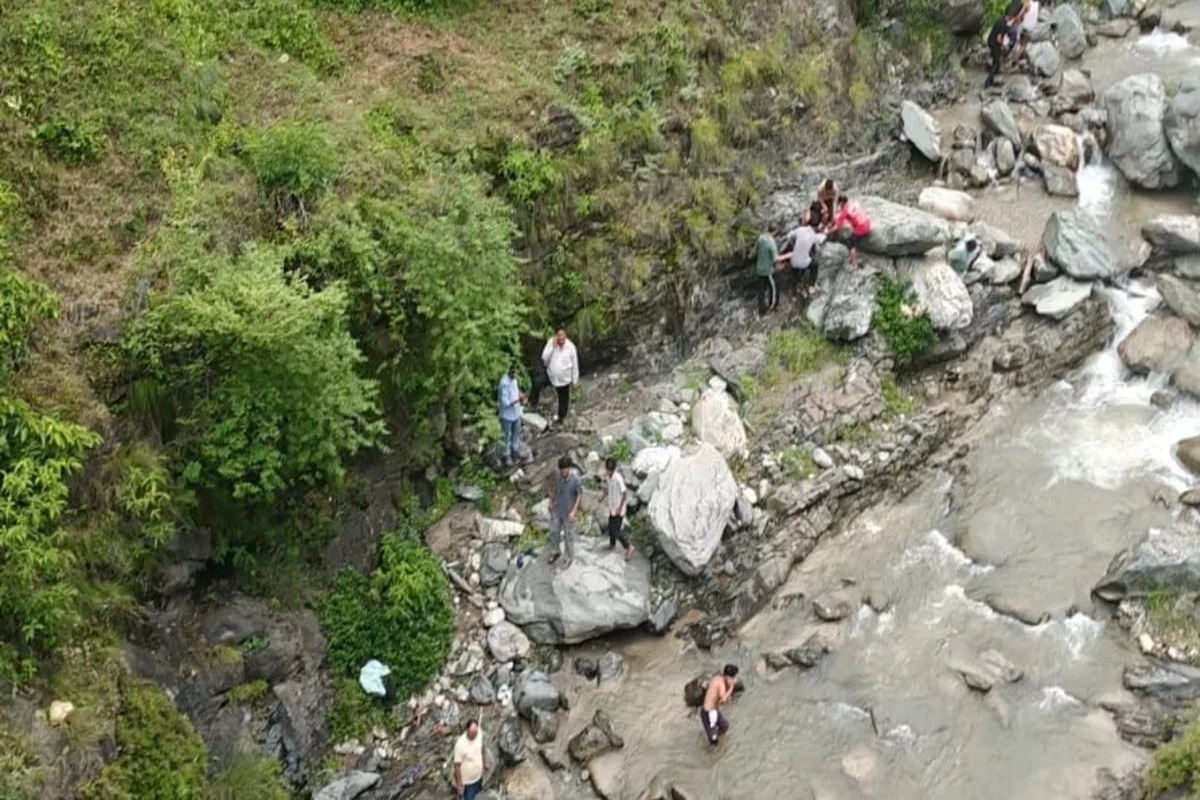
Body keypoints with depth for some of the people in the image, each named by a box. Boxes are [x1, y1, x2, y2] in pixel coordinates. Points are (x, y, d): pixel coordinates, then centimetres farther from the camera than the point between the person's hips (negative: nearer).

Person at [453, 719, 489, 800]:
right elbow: (457, 766, -24)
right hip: (466, 782, -6)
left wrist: (485, 763, 18)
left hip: (478, 777, 6)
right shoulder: (460, 745, -34)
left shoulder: (479, 733, -15)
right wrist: (459, 784, -18)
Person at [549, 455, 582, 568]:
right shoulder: (557, 474, -15)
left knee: (568, 535, 13)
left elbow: (580, 495, -16)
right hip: (557, 510, 4)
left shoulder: (576, 479, -27)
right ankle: (557, 552, 44)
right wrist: (551, 502, 8)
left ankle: (570, 557, 35)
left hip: (569, 512, -4)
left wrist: (574, 511, -20)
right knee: (554, 531, 18)